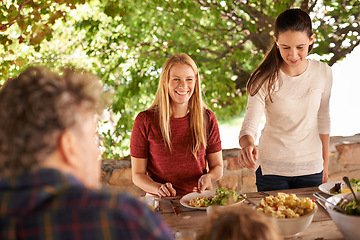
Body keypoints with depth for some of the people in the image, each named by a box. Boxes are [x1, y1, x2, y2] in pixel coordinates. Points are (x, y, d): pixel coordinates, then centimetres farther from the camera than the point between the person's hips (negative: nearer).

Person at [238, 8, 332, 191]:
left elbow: (323, 119, 6)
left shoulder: (323, 73, -6)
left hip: (311, 167, 2)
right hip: (272, 168, -2)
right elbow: (249, 125, -17)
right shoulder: (264, 79, -15)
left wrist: (325, 163, 12)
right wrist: (247, 144, -40)